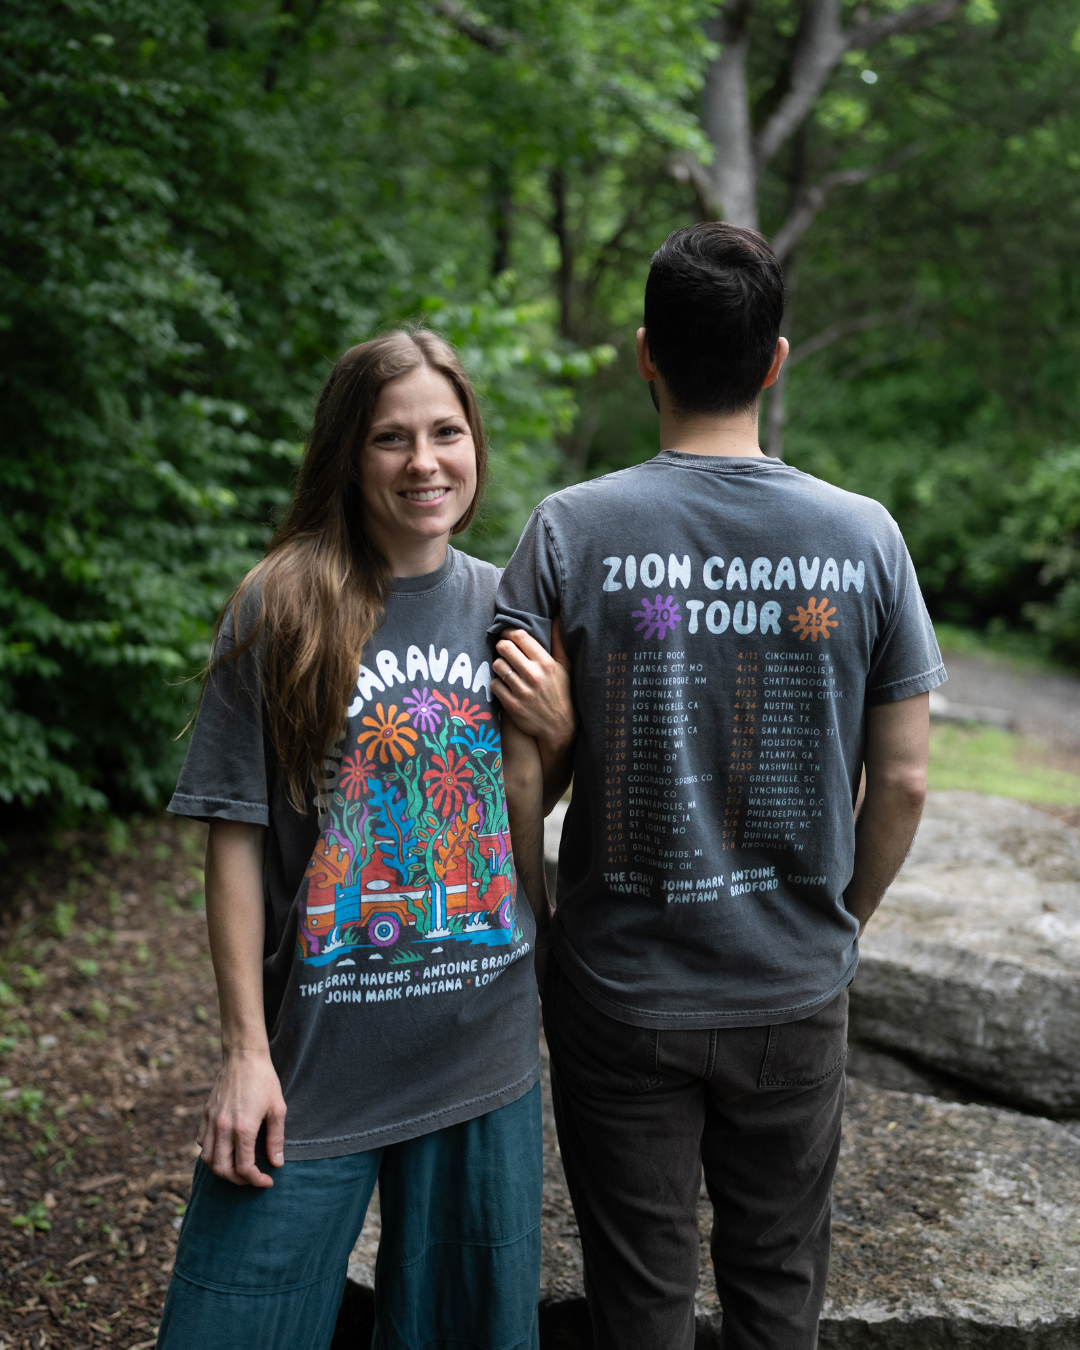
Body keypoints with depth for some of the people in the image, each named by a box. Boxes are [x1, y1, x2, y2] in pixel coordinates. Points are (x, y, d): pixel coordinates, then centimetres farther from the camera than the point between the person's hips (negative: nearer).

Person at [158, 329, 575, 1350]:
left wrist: (544, 738, -8)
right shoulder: (281, 609, -7)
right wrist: (244, 1049, -8)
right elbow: (236, 838, -6)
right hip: (313, 1064, -3)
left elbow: (530, 854, 11)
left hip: (484, 1060, 3)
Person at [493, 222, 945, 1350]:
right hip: (797, 992, 2)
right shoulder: (863, 536, -7)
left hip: (621, 990, -1)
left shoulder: (571, 530, -12)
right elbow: (902, 780, -3)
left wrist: (531, 922, 6)